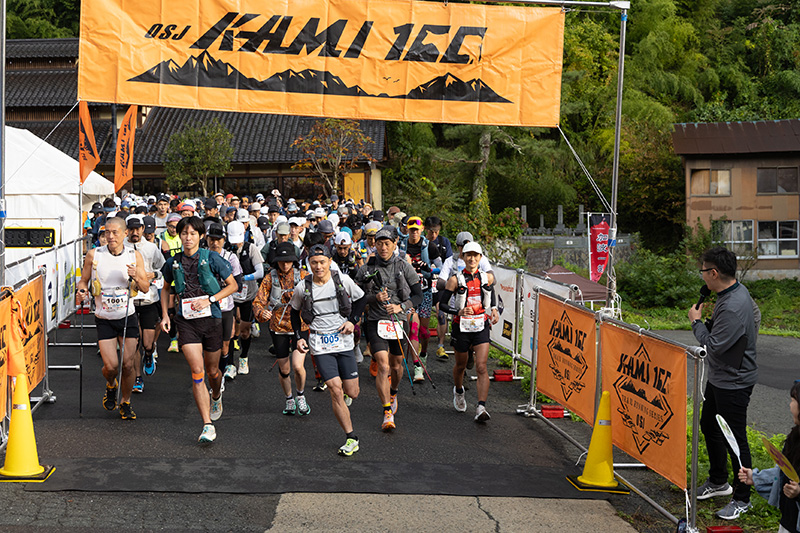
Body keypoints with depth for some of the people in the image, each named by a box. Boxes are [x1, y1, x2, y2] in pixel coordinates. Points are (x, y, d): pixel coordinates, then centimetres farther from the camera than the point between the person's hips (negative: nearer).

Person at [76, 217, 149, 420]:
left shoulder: (134, 256, -2)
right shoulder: (94, 255, -6)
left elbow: (145, 287, 3)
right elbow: (83, 279, 5)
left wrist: (136, 277, -17)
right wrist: (82, 290, -17)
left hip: (128, 317, 1)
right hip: (104, 319, -1)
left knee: (127, 365, -2)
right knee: (111, 366, -7)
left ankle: (125, 402, 21)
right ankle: (111, 387, 29)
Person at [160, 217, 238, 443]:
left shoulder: (211, 258, -5)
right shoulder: (173, 263, 4)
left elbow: (232, 285, 1)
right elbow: (166, 288, 22)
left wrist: (210, 299, -11)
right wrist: (165, 314, 11)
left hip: (210, 317, -1)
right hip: (186, 320, 1)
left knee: (212, 371, 13)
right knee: (197, 371, -13)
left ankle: (216, 397, 50)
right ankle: (207, 425, -13)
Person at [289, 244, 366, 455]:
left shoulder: (343, 280, -4)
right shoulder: (303, 287, -4)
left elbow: (360, 299, 12)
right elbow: (295, 311, 14)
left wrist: (352, 321, 0)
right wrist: (298, 337, 7)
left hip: (343, 340, 1)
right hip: (320, 343, -1)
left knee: (352, 393, 2)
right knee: (335, 389, -13)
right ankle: (351, 438, -5)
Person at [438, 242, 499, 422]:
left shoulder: (486, 278, 3)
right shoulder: (456, 279, -6)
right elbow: (442, 304, -5)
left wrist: (494, 309, 2)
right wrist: (459, 311, -21)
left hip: (481, 328, 1)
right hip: (461, 328, -1)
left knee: (481, 367, -13)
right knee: (460, 366, 16)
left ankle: (481, 408, -19)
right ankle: (458, 391, 48)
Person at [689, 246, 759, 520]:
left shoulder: (733, 307, -30)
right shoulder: (735, 292, 3)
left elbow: (713, 346, -26)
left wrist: (696, 321, -13)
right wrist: (706, 321, 1)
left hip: (734, 382, -11)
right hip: (718, 377, 11)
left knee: (735, 438, -1)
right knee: (709, 426, 22)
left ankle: (742, 499, 12)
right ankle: (718, 481, 39)